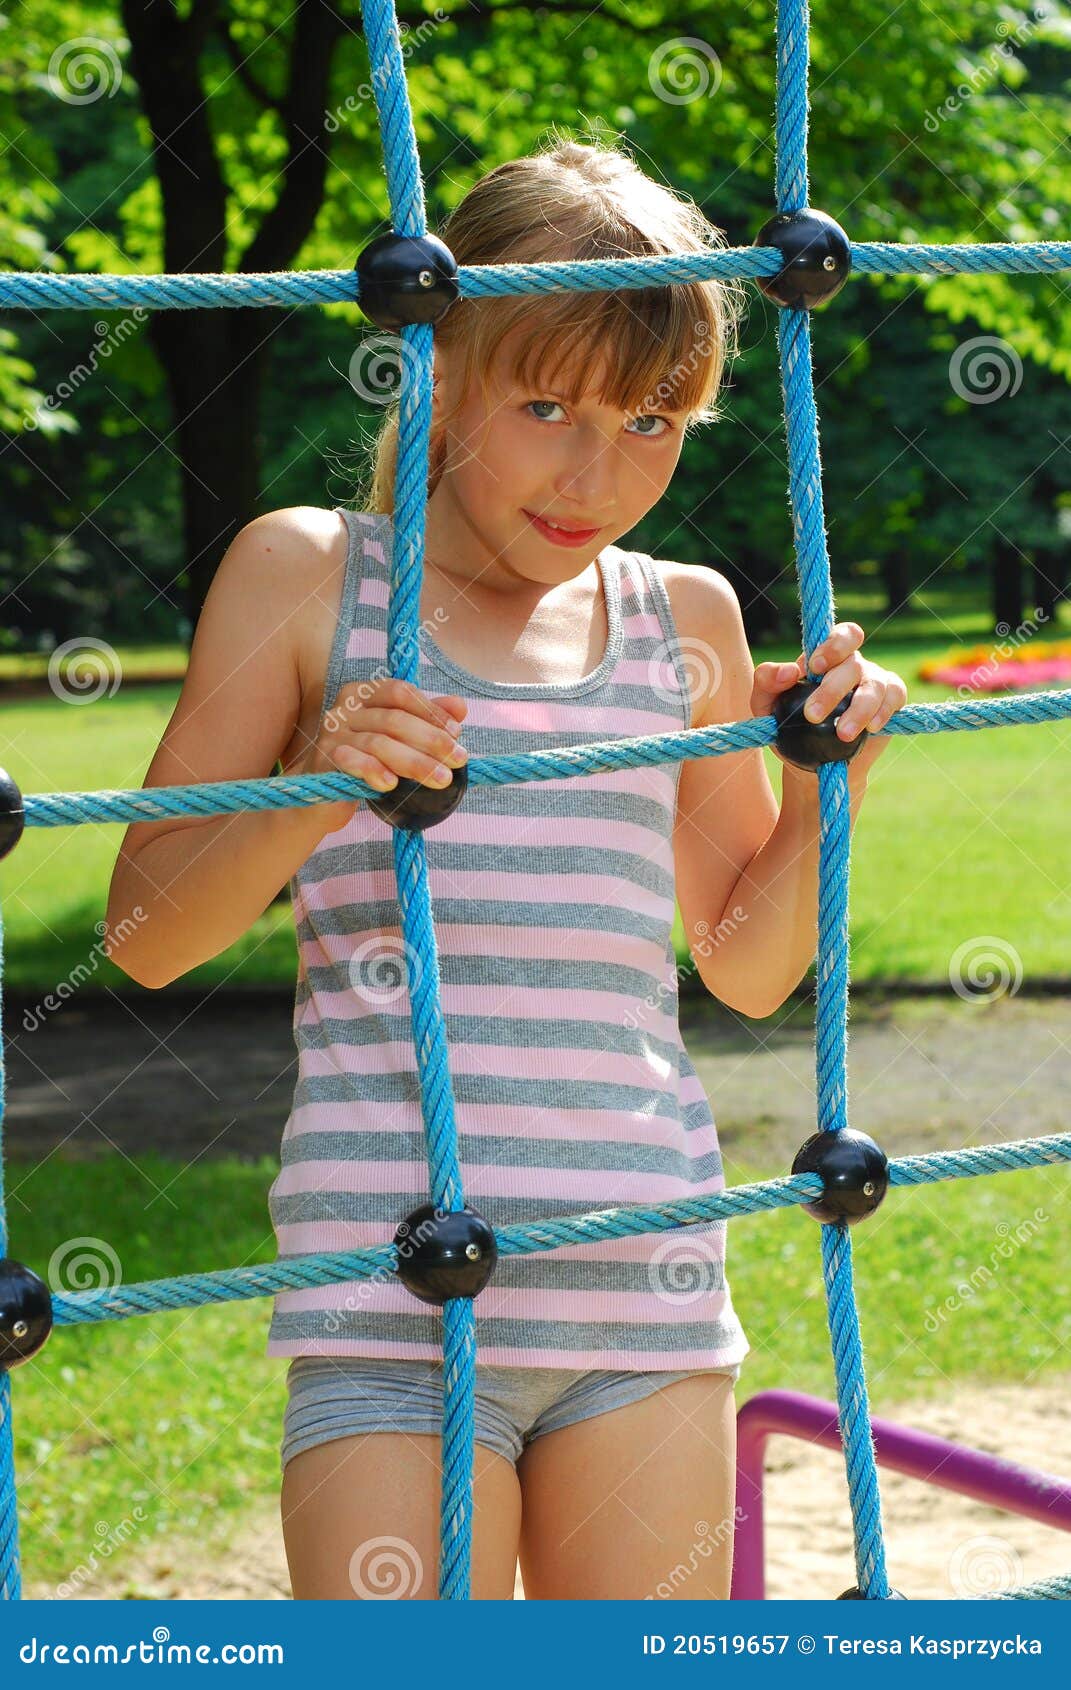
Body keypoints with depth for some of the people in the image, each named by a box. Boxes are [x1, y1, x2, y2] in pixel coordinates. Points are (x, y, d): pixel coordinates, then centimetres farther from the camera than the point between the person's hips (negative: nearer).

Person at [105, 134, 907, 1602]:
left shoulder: (686, 622, 12)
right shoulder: (306, 575, 2)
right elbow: (148, 933, 1)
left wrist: (823, 780, 5)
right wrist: (308, 804, -16)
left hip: (650, 1280, 4)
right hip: (395, 1306, -4)